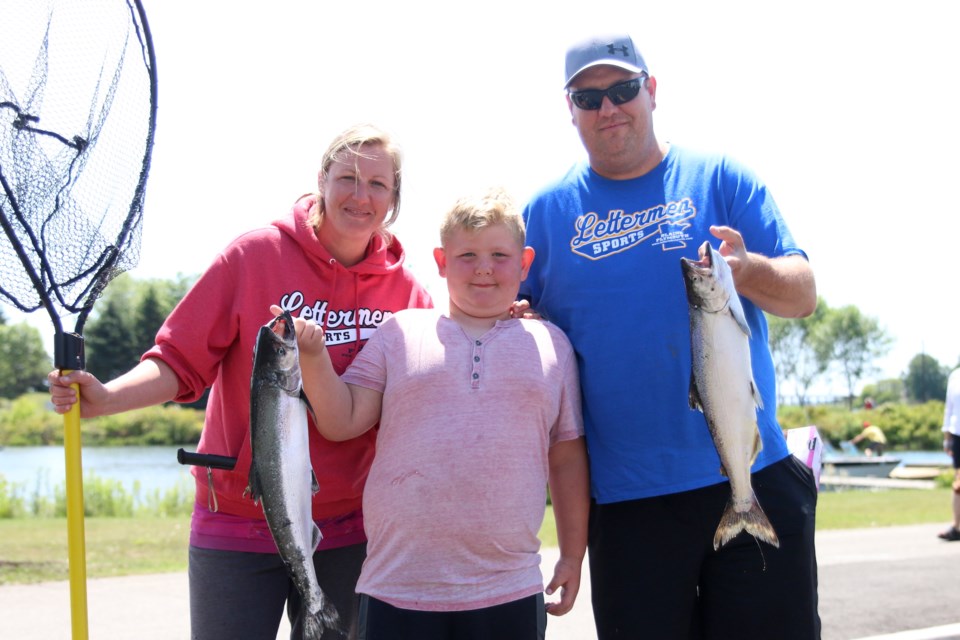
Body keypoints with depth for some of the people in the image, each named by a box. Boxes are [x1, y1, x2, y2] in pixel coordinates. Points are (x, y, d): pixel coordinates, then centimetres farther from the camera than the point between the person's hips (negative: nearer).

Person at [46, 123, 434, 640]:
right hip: (237, 524, -2)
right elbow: (181, 363, -7)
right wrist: (103, 398, -23)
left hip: (345, 536, 2)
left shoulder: (404, 289, 2)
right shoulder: (255, 256, -7)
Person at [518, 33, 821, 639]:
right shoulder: (546, 210, 8)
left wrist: (749, 269, -22)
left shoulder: (719, 179, 5)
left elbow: (804, 293, -1)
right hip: (625, 498, 1)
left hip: (753, 477, 0)